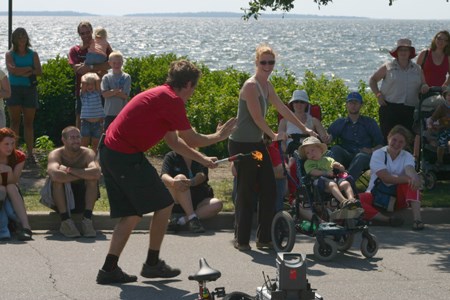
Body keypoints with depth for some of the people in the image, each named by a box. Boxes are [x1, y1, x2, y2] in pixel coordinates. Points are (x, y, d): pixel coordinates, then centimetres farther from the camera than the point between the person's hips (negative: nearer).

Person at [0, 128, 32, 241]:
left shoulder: (19, 157, -9)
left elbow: (13, 182, -12)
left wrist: (9, 170, -31)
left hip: (12, 194, 2)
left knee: (11, 188, -31)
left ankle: (25, 226, -44)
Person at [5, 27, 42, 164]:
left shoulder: (33, 54, 8)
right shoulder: (10, 54, 3)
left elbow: (39, 71, -3)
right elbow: (12, 70, -13)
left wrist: (22, 72, -16)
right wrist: (30, 68, -9)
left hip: (30, 89, 1)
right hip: (14, 90, -1)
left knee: (28, 122, 2)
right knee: (15, 121, -1)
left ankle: (30, 153, 2)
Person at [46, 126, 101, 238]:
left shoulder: (87, 153, -12)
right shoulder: (56, 154, -15)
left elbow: (97, 173, -34)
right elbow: (55, 174, -39)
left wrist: (70, 170, -29)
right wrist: (83, 175, -30)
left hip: (82, 199, 1)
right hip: (60, 199, -1)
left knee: (93, 178, -23)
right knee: (57, 179, -29)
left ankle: (87, 219, -23)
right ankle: (65, 221, -28)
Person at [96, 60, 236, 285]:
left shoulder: (160, 95, 20)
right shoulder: (172, 99, -12)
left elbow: (174, 142, 27)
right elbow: (191, 140, -5)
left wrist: (203, 160, 32)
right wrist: (218, 137, 12)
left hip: (109, 153, 10)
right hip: (127, 157, -10)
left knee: (131, 214, 14)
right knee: (163, 205, 4)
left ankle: (109, 269, 10)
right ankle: (152, 264, 13)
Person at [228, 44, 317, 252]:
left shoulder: (267, 85, 11)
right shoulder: (251, 85, -17)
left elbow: (282, 109, 17)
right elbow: (257, 117, -16)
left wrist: (304, 129, 17)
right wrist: (274, 135, -5)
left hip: (257, 143, 9)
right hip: (242, 145, -9)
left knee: (269, 190, 9)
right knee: (246, 192, -1)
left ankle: (265, 238, 16)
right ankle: (241, 239, 11)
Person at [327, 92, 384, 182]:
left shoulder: (369, 123, 21)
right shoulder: (340, 123, 23)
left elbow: (381, 144, 14)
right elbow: (328, 138, 5)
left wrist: (371, 150, -7)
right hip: (346, 157, 1)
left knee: (362, 156, -36)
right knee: (335, 149, -30)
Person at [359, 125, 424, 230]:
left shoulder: (407, 156, 2)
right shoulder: (378, 154, -7)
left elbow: (410, 170, -22)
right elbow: (386, 178, -22)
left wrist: (415, 178, -47)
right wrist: (408, 179, -36)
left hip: (398, 198, 2)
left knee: (413, 180, -25)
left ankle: (417, 218, -38)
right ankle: (387, 219, -43)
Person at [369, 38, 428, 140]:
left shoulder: (417, 69, 13)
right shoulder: (388, 67, 5)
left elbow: (423, 85, 21)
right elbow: (372, 80, 11)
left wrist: (424, 87, -4)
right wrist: (378, 94, -2)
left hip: (410, 110, 3)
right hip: (390, 108, -3)